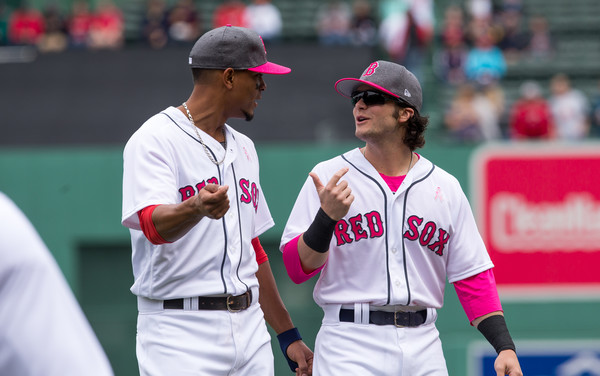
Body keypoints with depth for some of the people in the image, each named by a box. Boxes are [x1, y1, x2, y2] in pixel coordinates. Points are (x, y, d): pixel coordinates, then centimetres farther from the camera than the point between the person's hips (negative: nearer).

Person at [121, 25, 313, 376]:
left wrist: (288, 335, 21)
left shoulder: (243, 148, 19)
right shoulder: (155, 140, -7)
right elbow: (153, 224, -24)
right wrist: (196, 209, -45)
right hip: (179, 331, -7)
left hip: (249, 328, 7)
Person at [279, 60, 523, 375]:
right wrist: (327, 217, -20)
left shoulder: (445, 187, 9)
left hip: (423, 346, 2)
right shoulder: (329, 177, 3)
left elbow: (473, 277, 8)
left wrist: (505, 347, -2)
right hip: (350, 346, -2)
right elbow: (297, 268, -3)